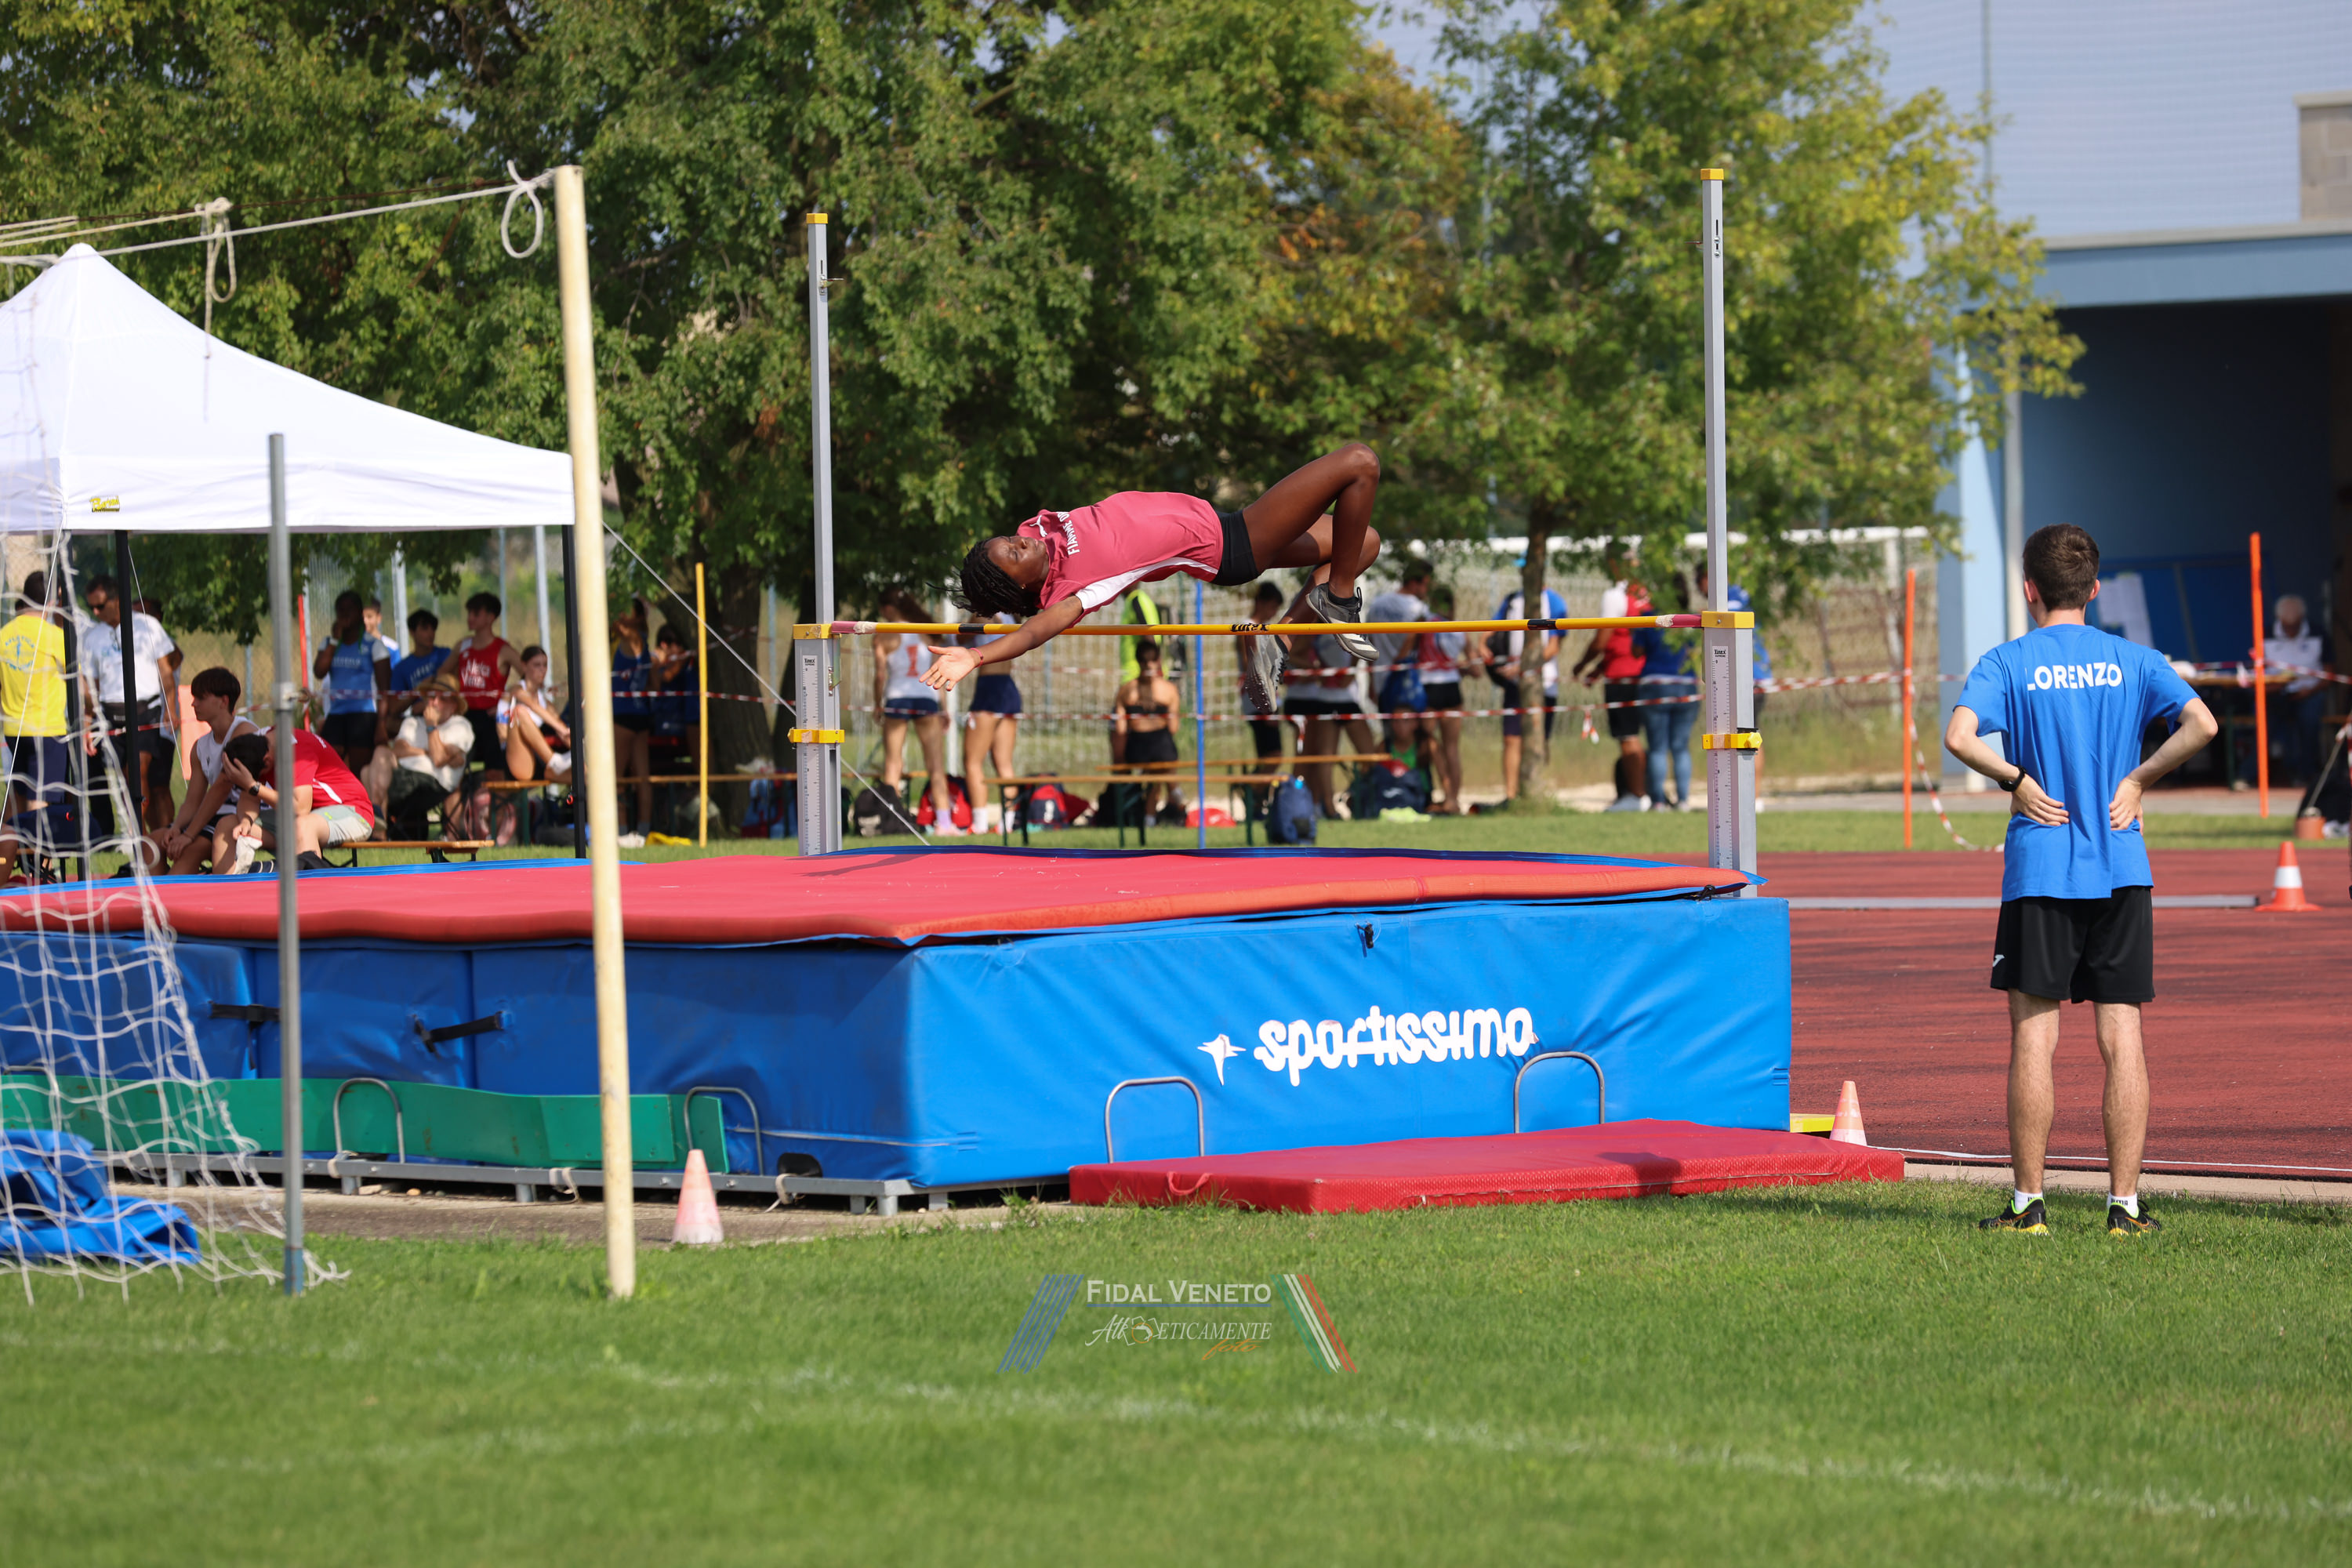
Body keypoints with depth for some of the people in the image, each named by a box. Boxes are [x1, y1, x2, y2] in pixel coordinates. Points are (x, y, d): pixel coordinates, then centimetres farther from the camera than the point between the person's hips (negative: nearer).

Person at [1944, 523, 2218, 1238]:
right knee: (2122, 1038, 3)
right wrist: (2138, 778, 1)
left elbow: (1959, 736, -17)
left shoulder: (2007, 663, 0)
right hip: (2122, 869, 2)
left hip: (2040, 870, -2)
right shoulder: (2134, 661, 6)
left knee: (2033, 1036, 2)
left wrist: (2014, 779, -3)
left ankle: (2029, 1201, 2)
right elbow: (2201, 724, -8)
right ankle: (2124, 1204, 1)